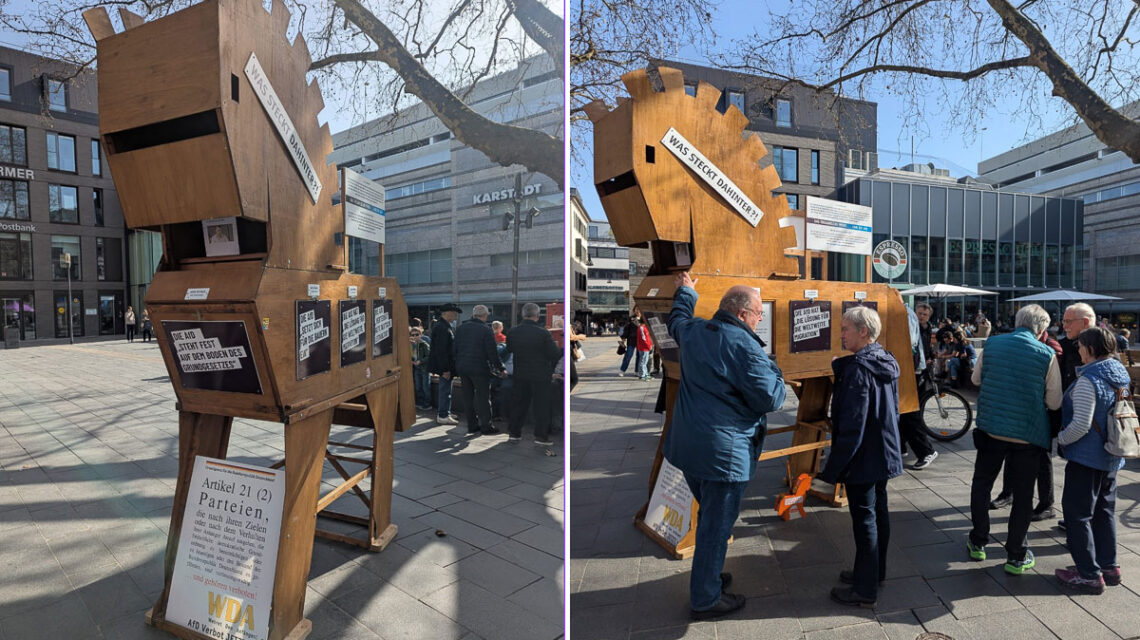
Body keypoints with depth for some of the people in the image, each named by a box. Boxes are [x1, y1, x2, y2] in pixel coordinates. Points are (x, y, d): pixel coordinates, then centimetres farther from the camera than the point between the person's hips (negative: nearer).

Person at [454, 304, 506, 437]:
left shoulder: (460, 328, 7)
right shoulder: (485, 330, -11)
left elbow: (455, 349, 12)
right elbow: (492, 353, -12)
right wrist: (501, 369, -3)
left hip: (462, 367, 6)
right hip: (479, 368, -6)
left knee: (468, 397, 12)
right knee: (483, 397, 3)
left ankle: (472, 426, 18)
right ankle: (486, 427, 7)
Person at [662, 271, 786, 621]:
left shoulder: (692, 331, 4)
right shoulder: (744, 346, -19)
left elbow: (677, 319, 29)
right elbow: (770, 398, -17)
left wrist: (685, 291, 45)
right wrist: (774, 371, 2)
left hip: (688, 444, 8)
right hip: (723, 451, -8)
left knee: (709, 515, 26)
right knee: (716, 524, 7)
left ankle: (707, 577, 42)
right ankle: (705, 600, 22)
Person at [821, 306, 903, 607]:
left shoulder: (858, 368, -24)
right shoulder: (886, 362, 6)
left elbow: (852, 424, -25)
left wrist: (833, 467, -20)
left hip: (862, 458, -10)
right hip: (885, 454, 10)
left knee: (864, 518, 1)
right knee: (879, 511, 20)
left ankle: (865, 589, 13)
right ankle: (875, 571, 36)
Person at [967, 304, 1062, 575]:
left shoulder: (991, 344, -3)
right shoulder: (1047, 354, -9)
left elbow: (976, 379, 11)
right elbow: (1054, 402, -4)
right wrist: (1033, 390, 14)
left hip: (991, 428, 2)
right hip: (1028, 434, -1)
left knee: (981, 483, 19)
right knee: (1022, 494, 11)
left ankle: (978, 543, 25)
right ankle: (1016, 557, 20)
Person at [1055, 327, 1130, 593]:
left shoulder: (1088, 380, -22)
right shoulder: (1121, 376, 6)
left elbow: (1081, 425, -24)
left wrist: (1061, 438, -8)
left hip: (1087, 457, -9)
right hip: (1111, 457, 9)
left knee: (1077, 513, 1)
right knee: (1104, 511, 20)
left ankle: (1089, 575, 7)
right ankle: (1109, 567, 30)